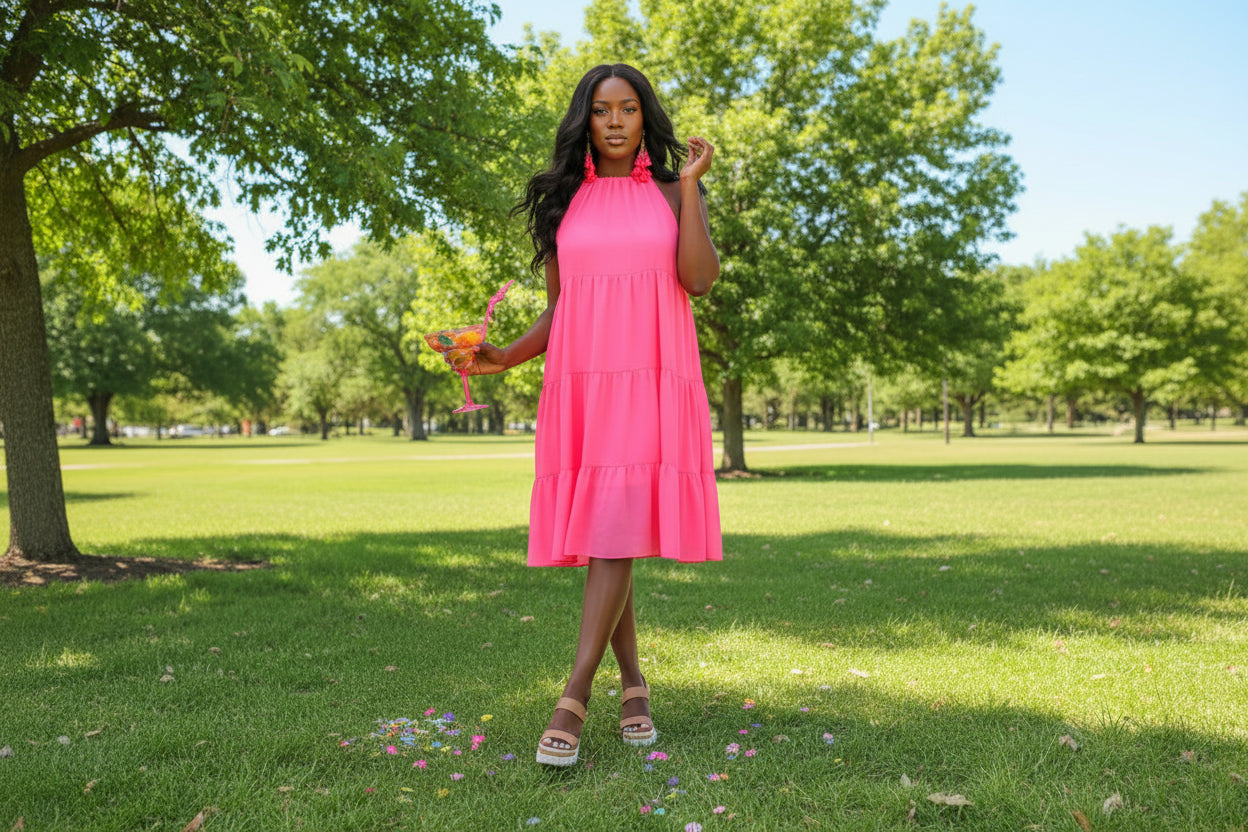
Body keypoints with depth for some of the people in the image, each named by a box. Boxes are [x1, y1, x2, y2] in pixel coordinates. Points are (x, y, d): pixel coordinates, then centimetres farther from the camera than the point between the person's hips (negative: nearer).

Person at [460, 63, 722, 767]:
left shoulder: (673, 193, 12)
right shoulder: (564, 202, 17)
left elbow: (700, 278, -6)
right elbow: (559, 308, 16)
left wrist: (691, 183, -3)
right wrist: (506, 357, 1)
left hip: (651, 380, -2)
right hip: (580, 381, 3)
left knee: (617, 528, -14)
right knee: (596, 534, 2)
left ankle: (573, 701, -11)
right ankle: (634, 684, 18)